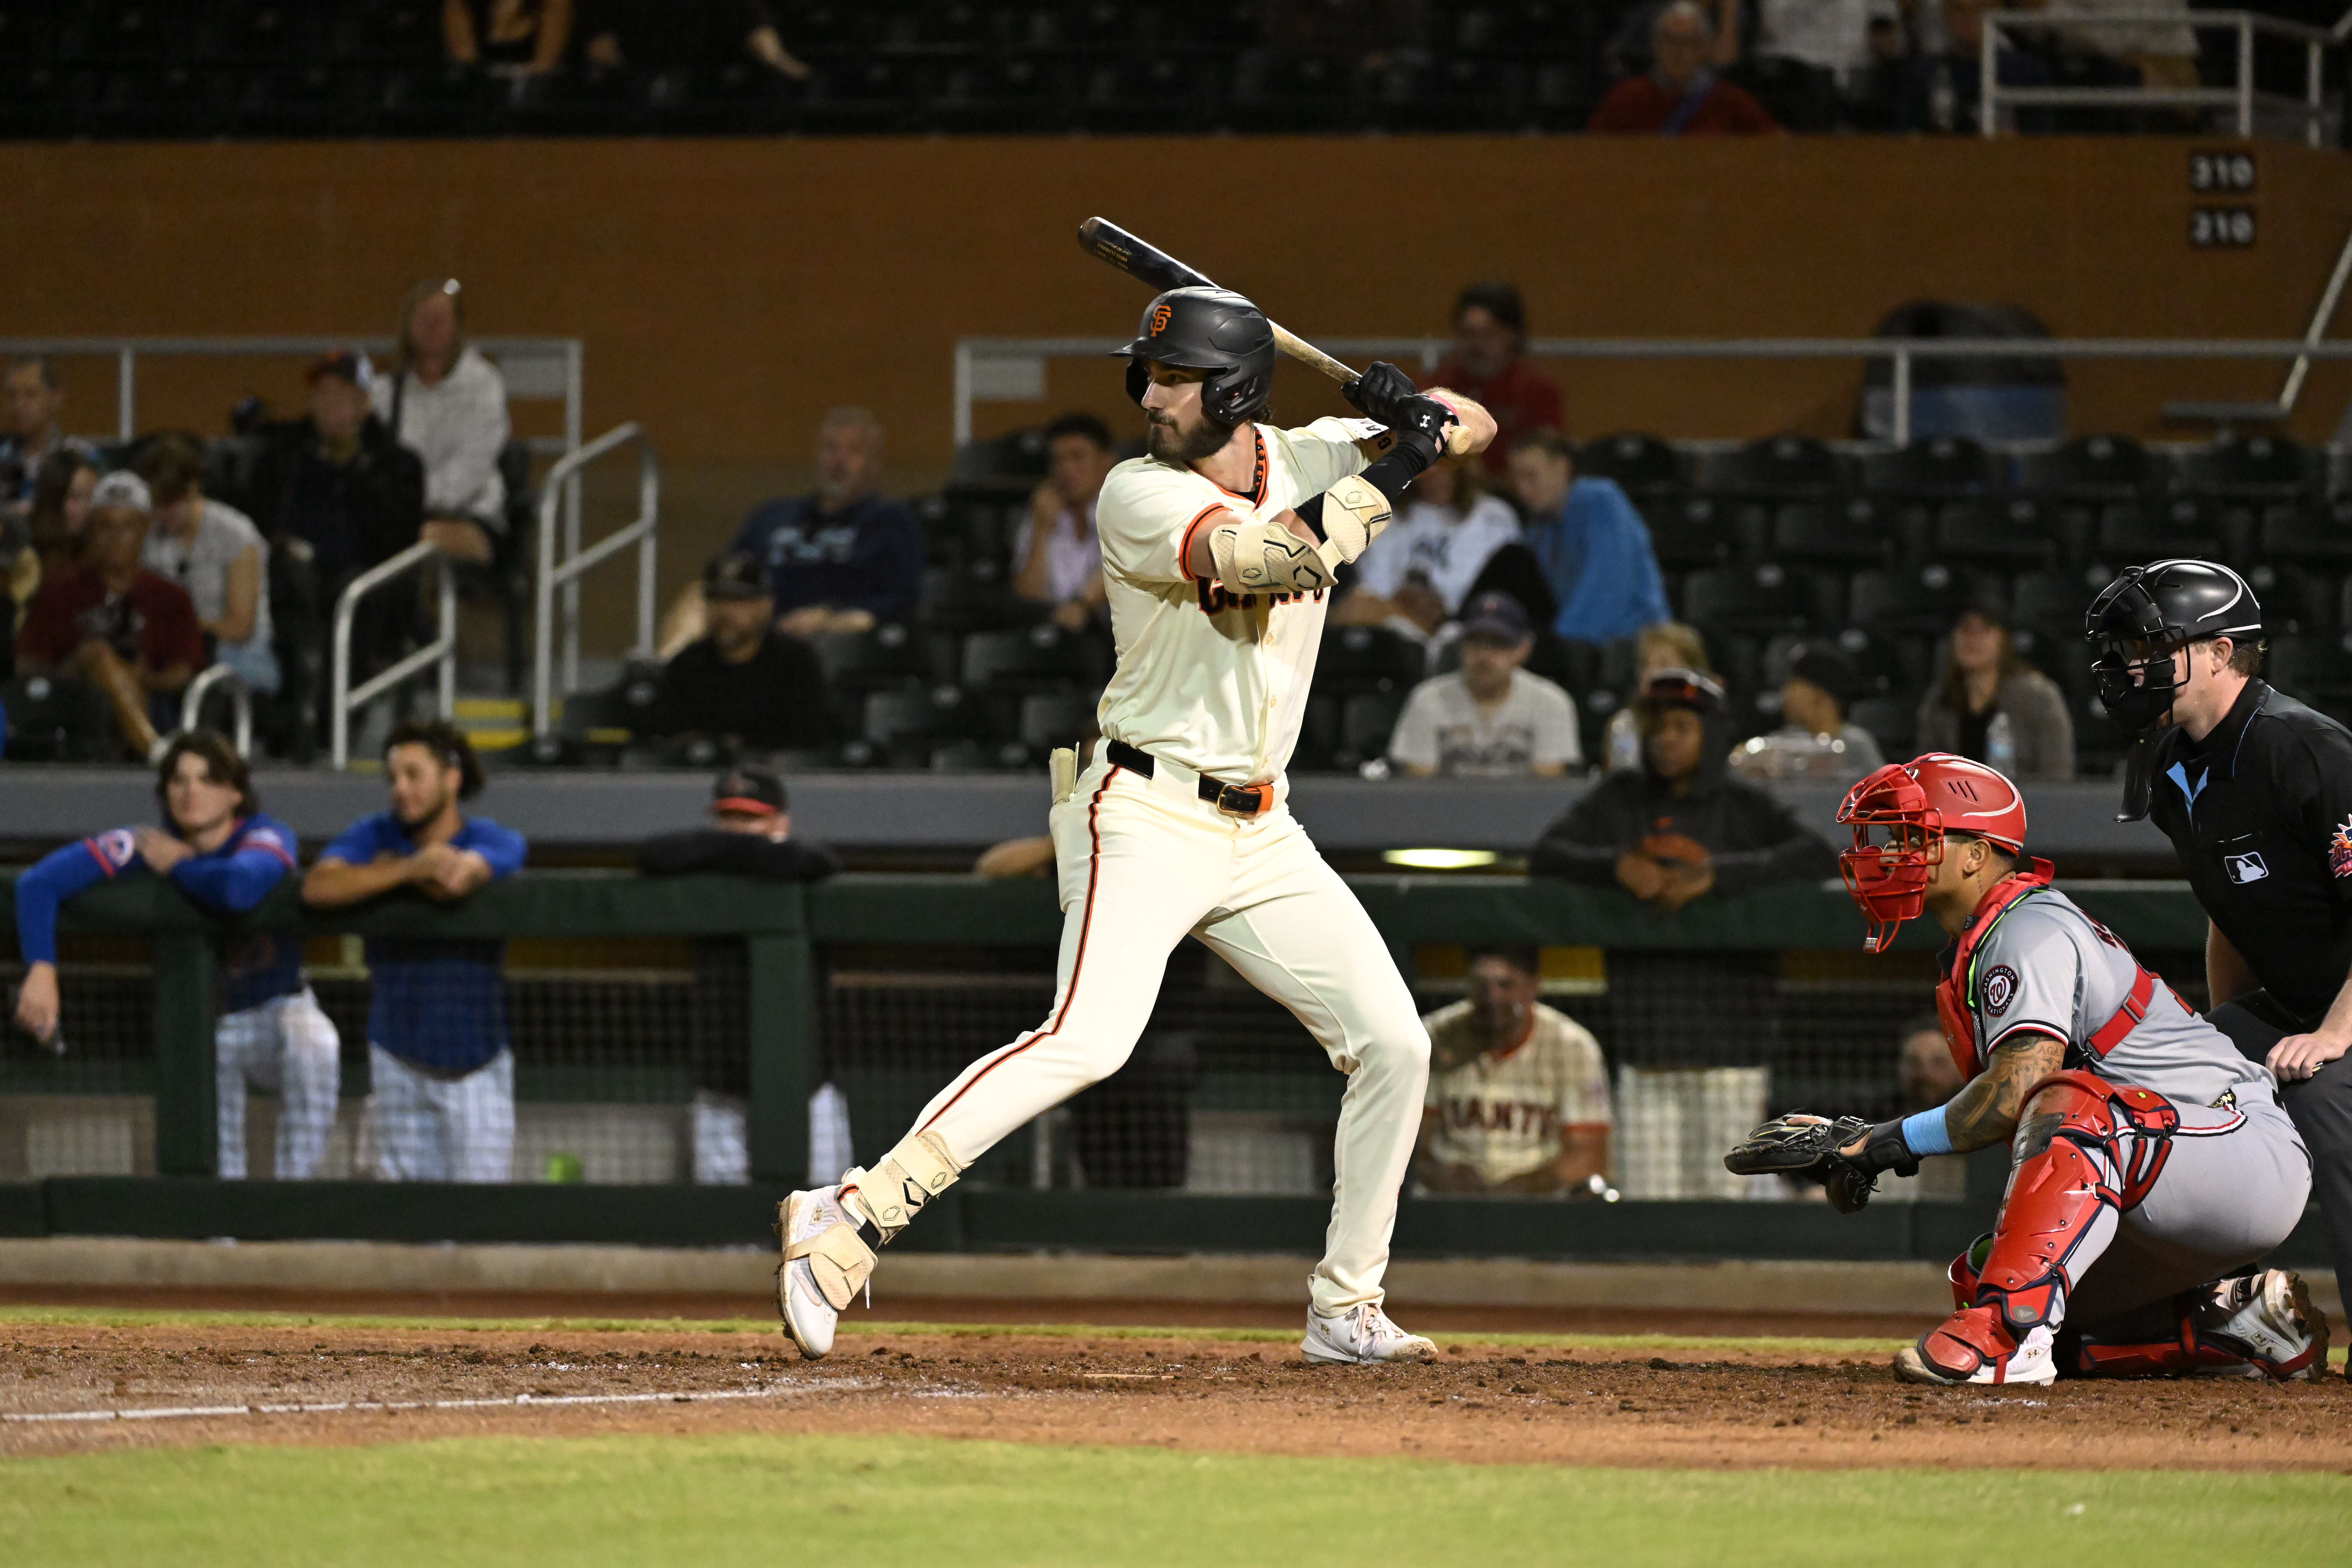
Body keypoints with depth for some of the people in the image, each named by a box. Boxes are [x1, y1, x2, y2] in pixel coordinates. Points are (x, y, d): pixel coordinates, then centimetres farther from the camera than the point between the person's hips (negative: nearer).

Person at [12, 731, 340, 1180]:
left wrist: (175, 867, -25)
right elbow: (39, 883, -22)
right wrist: (42, 970, -36)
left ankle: (294, 1190, -29)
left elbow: (238, 889, -46)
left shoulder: (267, 837, -20)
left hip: (275, 1009, -3)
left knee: (314, 1046, -35)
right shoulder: (148, 845, -13)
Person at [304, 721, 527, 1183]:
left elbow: (456, 881, -24)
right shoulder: (374, 836, 4)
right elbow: (318, 888, -17)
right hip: (397, 1059, 1)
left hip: (476, 1061, -1)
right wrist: (410, 870, -21)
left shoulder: (497, 842, -2)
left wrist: (389, 866, -7)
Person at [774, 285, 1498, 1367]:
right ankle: (849, 1221, -28)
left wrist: (1419, 414, -9)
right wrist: (1390, 472, -21)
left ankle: (1345, 1311, 13)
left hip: (1259, 832, 7)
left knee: (1392, 1043, 3)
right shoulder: (1139, 496, -12)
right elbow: (1266, 559, -28)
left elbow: (1473, 427, 13)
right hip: (1145, 818, -7)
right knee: (1089, 1038, -26)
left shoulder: (1304, 460, 6)